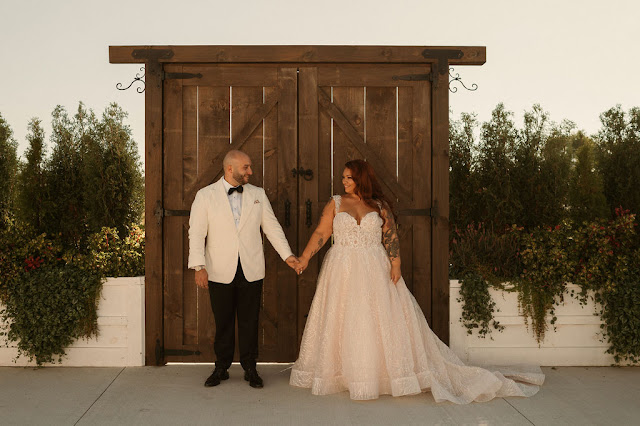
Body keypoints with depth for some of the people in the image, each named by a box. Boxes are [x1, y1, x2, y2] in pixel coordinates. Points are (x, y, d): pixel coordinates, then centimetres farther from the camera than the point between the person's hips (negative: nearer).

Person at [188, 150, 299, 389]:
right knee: (223, 322, 7)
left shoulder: (258, 195, 8)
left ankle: (250, 369, 20)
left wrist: (287, 255, 4)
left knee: (249, 322, 7)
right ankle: (221, 368, 23)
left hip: (251, 271, 2)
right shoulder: (205, 196, 1)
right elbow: (196, 233, -2)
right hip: (220, 271, -1)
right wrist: (199, 266, -9)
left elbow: (272, 227, 10)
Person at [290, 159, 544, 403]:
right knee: (344, 324, 5)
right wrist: (305, 258, -8)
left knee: (382, 321, 2)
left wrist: (395, 264, -10)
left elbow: (391, 237, 0)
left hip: (375, 272, -1)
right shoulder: (335, 204, 4)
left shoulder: (380, 206, 3)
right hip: (343, 273, 1)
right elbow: (321, 233, 0)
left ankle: (397, 374, 14)